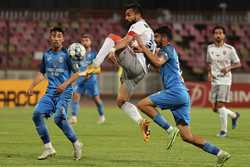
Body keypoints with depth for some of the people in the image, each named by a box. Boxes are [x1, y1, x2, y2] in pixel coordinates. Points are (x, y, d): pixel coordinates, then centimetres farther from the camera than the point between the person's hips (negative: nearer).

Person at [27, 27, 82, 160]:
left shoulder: (66, 54, -3)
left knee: (59, 118, -24)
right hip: (51, 92, 6)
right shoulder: (46, 55, 13)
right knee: (37, 113, -13)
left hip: (64, 91, -6)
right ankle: (48, 148, -3)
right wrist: (31, 87, 16)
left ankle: (76, 144, -2)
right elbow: (41, 73, 24)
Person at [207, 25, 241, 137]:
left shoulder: (229, 49, -6)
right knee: (215, 108, 5)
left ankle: (224, 130, 0)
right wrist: (209, 73, 4)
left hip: (225, 80, -5)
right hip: (214, 81, 5)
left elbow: (238, 64, 0)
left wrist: (229, 68, -17)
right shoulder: (210, 48, 7)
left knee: (220, 105, -13)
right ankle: (234, 115, 32)